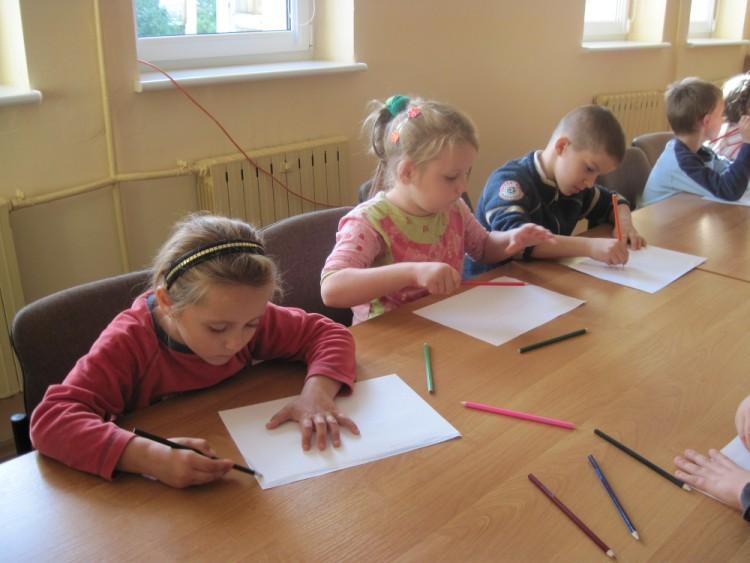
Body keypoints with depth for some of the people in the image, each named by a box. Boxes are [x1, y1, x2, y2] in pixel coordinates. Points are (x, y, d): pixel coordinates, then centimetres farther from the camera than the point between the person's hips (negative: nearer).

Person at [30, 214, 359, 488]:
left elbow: (328, 334, -3)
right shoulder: (128, 343, -21)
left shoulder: (244, 315, -9)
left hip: (241, 469, 3)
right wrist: (150, 457, -44)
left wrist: (316, 390, -22)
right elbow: (50, 419, -29)